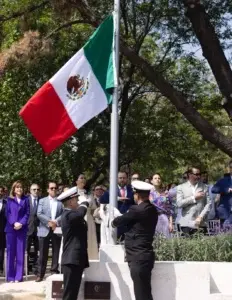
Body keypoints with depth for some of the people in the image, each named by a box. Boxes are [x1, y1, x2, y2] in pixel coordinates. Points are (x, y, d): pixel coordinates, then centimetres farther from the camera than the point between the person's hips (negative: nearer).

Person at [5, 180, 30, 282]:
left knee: (20, 252, 0)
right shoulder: (9, 199, 7)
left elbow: (27, 213, 2)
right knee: (10, 252, 0)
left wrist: (21, 224, -13)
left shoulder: (25, 199, 7)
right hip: (10, 228, 0)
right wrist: (14, 223, -13)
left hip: (22, 229, 0)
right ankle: (10, 276, 5)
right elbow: (7, 213, 1)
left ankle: (18, 276, 3)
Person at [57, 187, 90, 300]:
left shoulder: (70, 214, 19)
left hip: (75, 259, 10)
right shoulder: (68, 214, -13)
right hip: (72, 259, -10)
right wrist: (85, 202, -17)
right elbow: (80, 214, -34)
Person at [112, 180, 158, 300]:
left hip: (138, 258, -9)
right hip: (144, 256, 9)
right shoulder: (152, 210, 10)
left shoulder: (136, 210, -15)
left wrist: (113, 222, 17)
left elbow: (118, 221, -4)